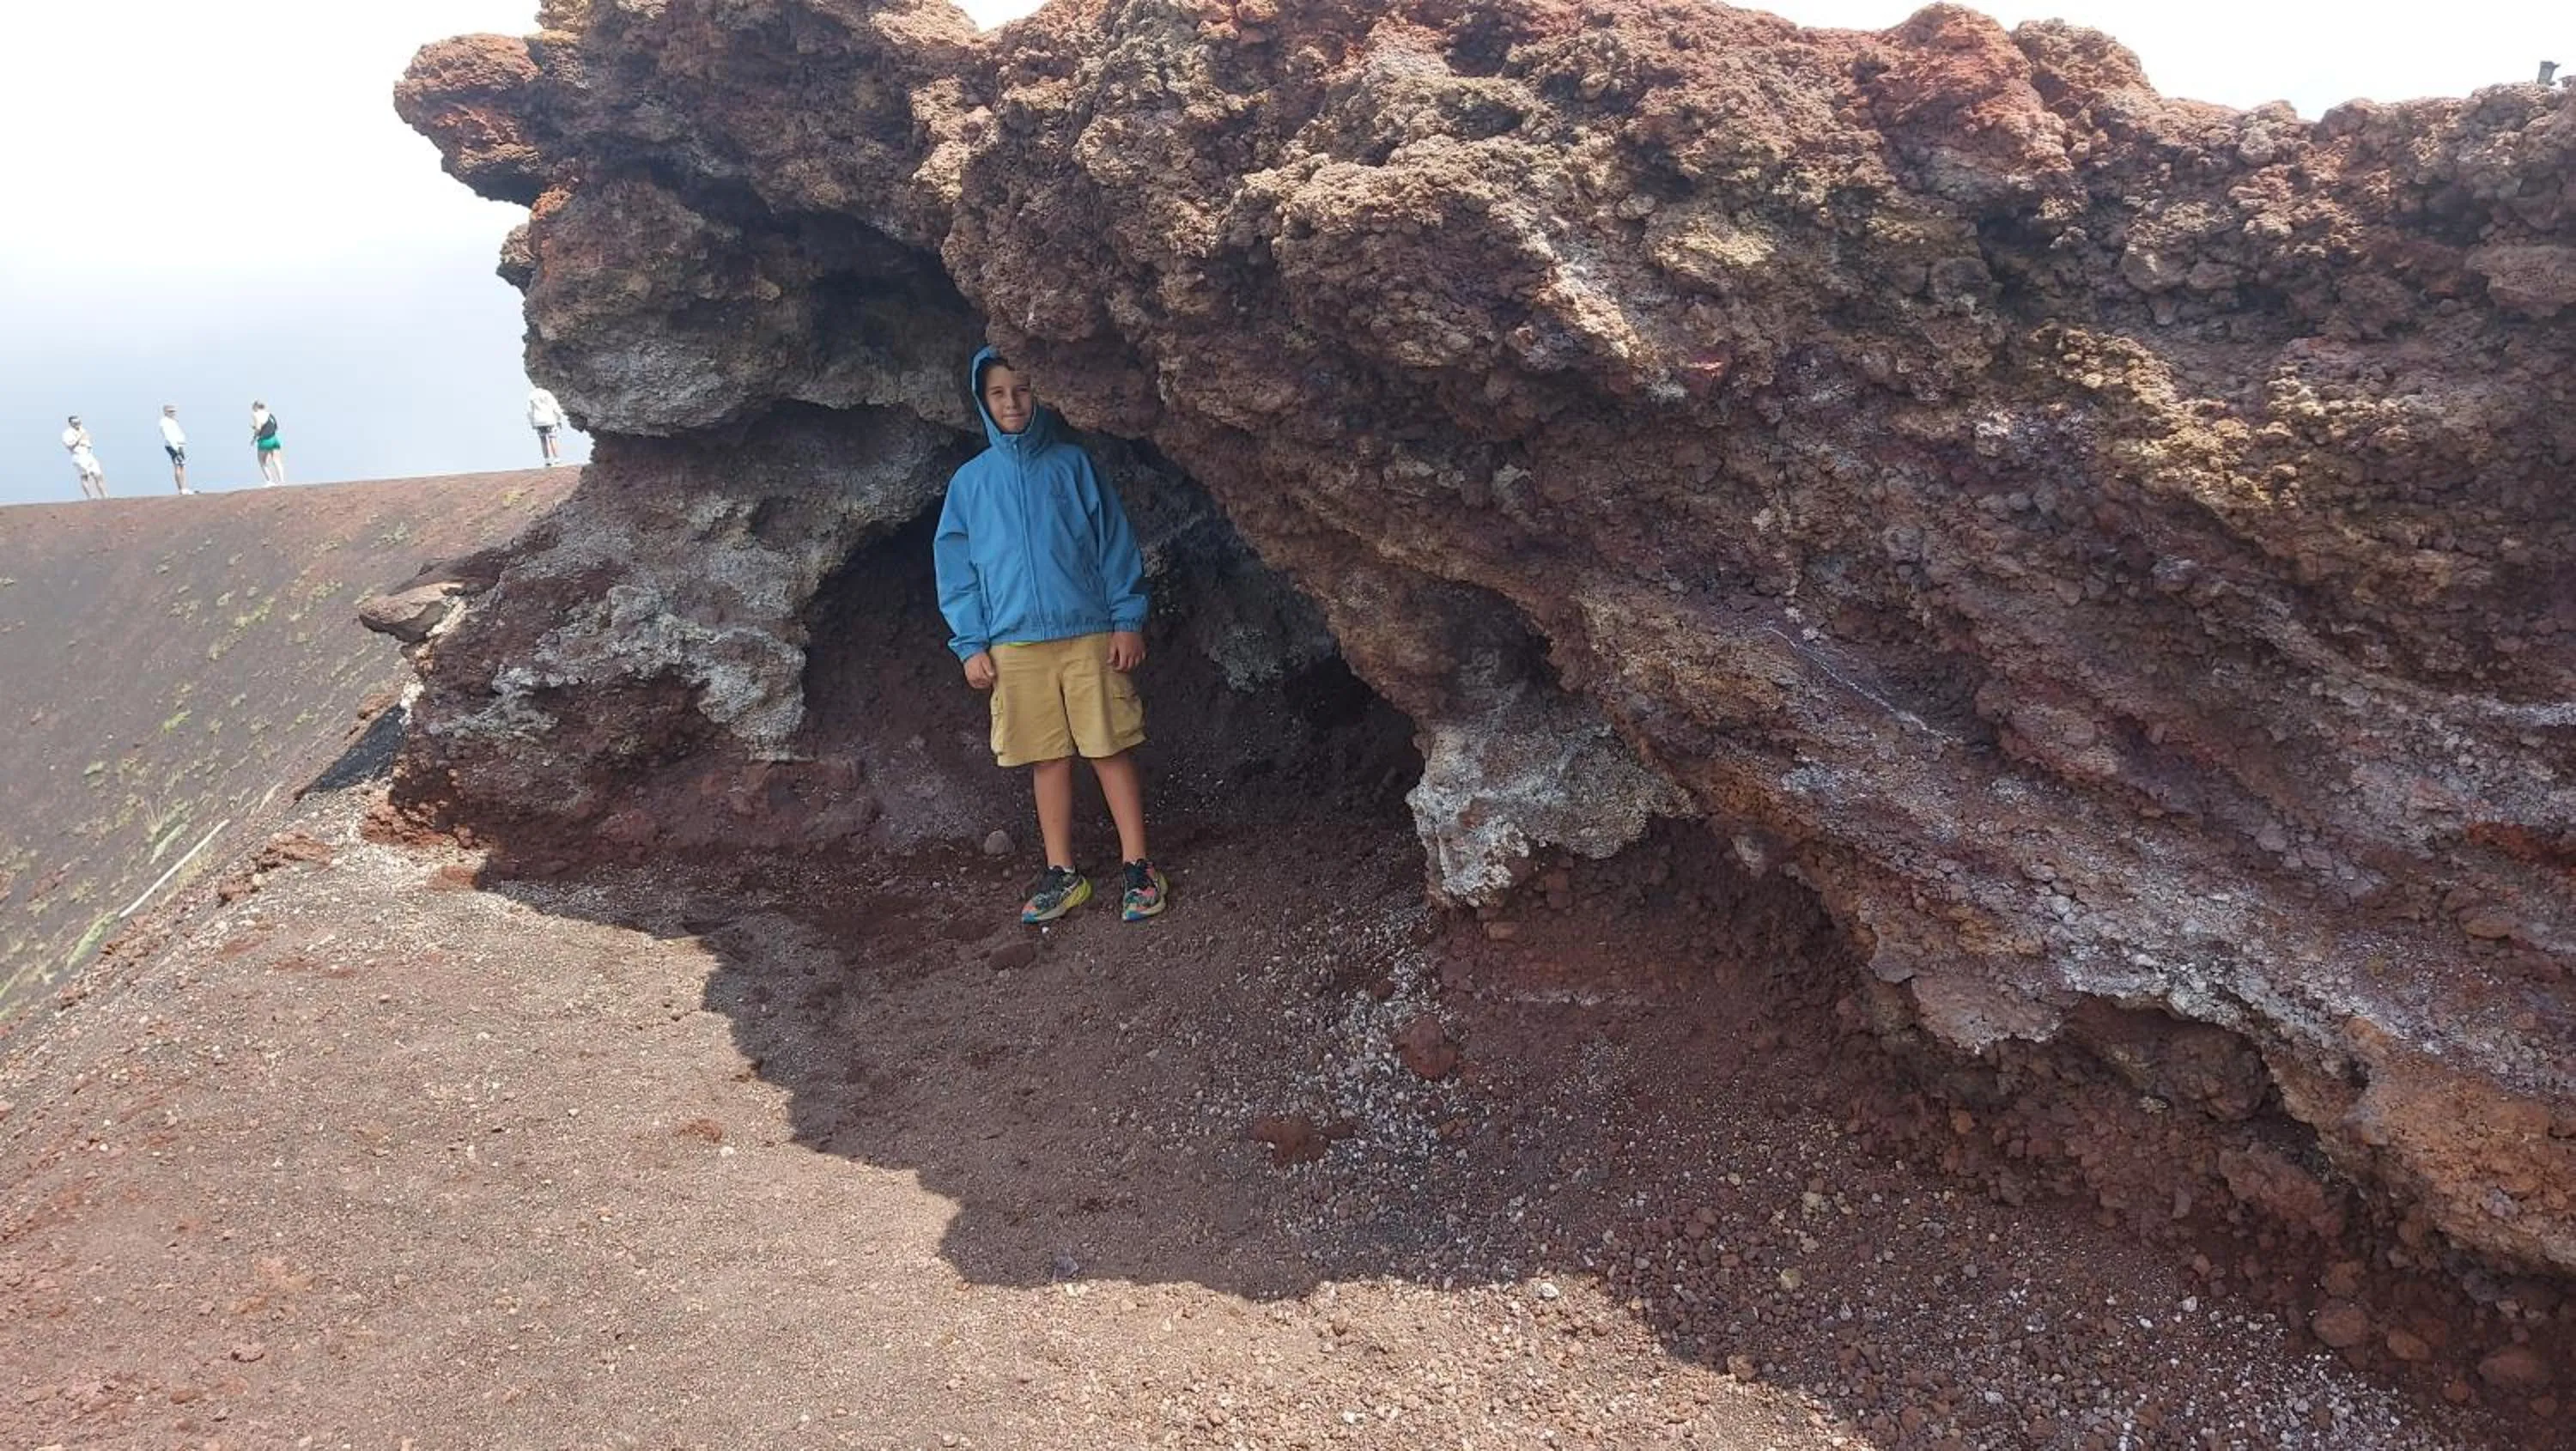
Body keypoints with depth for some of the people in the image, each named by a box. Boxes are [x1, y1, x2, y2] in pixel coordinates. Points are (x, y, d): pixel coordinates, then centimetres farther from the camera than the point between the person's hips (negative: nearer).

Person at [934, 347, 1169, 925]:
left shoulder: (1072, 463, 6)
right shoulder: (971, 481, 10)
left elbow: (1115, 542, 4)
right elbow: (956, 566, 9)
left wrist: (1128, 620, -3)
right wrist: (970, 645, 1)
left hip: (1090, 635, -1)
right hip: (1014, 645, 2)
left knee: (1113, 750, -1)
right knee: (1048, 759, 6)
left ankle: (1138, 866, 5)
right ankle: (1062, 873, 15)